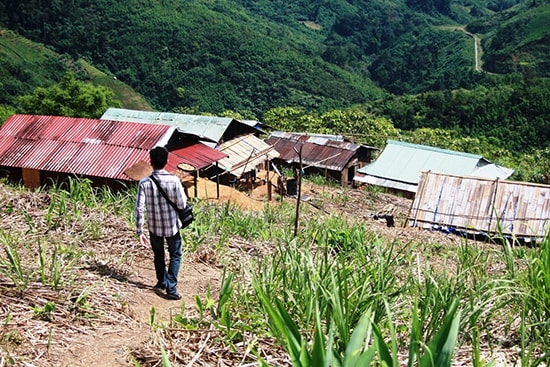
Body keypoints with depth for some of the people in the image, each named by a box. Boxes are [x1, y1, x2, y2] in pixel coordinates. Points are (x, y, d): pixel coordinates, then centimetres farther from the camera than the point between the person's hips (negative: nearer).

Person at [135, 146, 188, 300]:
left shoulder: (144, 182, -13)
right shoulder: (174, 180, -16)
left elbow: (139, 208, -14)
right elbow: (182, 205, -12)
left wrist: (139, 231, -6)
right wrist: (183, 194, 9)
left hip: (154, 227, 1)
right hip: (172, 225, -1)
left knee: (158, 254, 23)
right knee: (175, 255, 16)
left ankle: (162, 282, 40)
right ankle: (171, 288, 6)